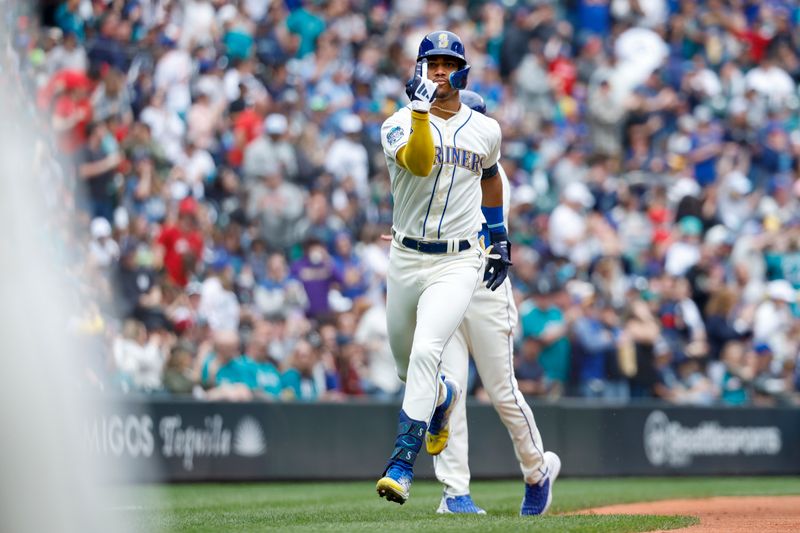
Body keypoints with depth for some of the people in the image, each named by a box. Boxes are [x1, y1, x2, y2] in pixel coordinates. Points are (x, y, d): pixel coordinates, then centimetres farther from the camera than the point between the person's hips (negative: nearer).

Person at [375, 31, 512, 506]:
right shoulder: (400, 124, -6)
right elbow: (419, 163, -28)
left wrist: (500, 232, 26)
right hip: (406, 259, 2)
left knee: (425, 353, -23)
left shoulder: (485, 130, 4)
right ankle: (444, 398, 52)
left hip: (458, 263, -2)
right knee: (409, 367, 14)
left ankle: (403, 464, -25)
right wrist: (421, 109, -37)